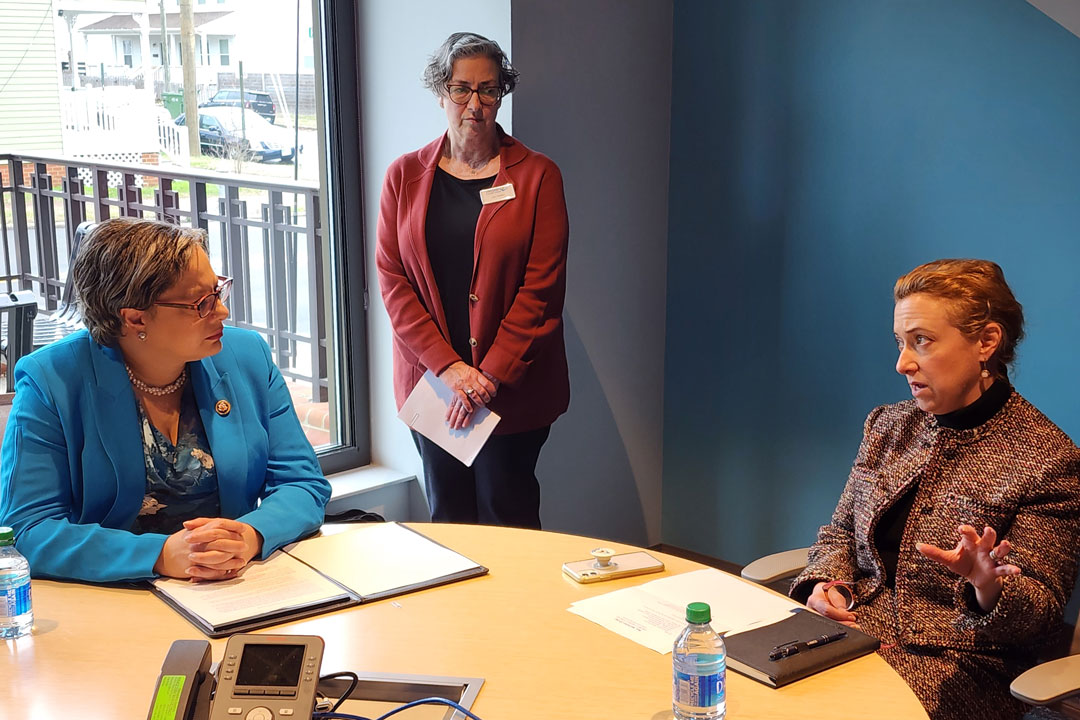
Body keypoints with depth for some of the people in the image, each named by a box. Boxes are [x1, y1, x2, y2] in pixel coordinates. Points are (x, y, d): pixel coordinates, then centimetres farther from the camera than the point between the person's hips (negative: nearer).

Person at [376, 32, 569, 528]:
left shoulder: (537, 176, -1)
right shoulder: (404, 176, 6)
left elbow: (541, 288, -6)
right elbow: (392, 281, 0)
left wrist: (490, 376, -13)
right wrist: (449, 367, -11)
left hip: (512, 389, -2)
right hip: (429, 382, 2)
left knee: (506, 518, 4)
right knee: (446, 517, 11)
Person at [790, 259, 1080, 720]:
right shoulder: (887, 426, 11)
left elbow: (1041, 614, -6)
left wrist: (987, 587, -28)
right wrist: (825, 583, -2)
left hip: (957, 664, -5)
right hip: (852, 634, 5)